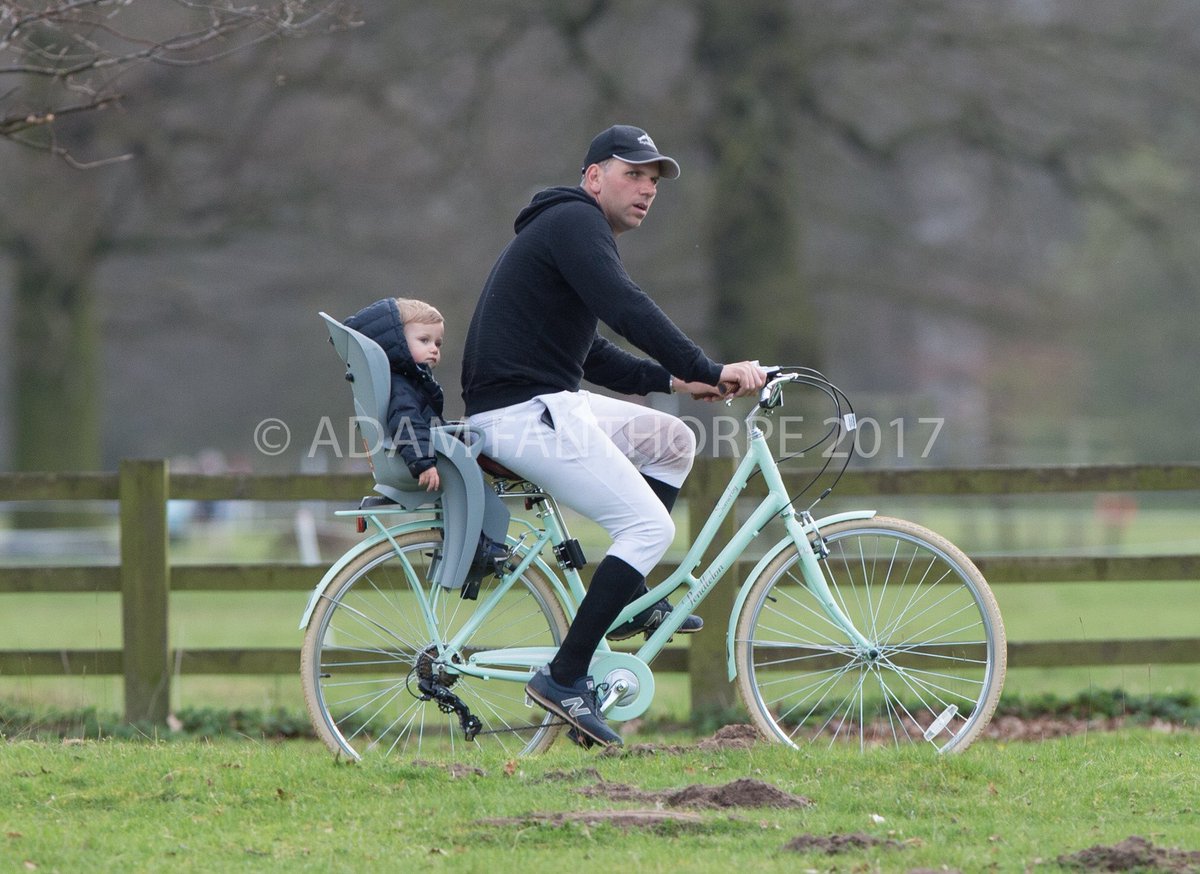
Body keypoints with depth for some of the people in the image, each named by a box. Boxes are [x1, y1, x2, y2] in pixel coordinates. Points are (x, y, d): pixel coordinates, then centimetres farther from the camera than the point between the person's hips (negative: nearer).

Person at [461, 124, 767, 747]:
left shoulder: (568, 229, 23)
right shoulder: (573, 222, -10)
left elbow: (593, 357, 28)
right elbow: (627, 310, -25)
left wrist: (675, 381, 16)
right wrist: (709, 371, -26)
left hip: (548, 404, 11)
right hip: (523, 411, -11)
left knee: (671, 440, 17)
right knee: (649, 527, -13)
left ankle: (631, 602, 16)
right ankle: (564, 678, -14)